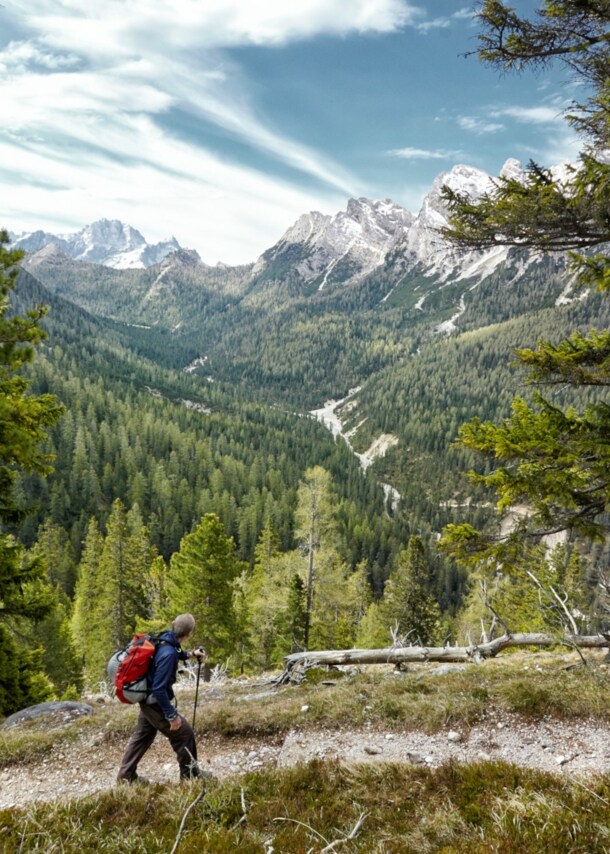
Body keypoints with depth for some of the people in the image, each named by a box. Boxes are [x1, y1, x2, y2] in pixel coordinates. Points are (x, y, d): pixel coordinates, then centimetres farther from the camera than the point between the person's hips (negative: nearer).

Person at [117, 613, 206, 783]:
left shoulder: (165, 639, -5)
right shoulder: (168, 653, -33)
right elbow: (159, 689, -31)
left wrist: (190, 654, 18)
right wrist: (172, 715, -25)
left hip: (148, 699, 10)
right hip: (155, 701, -10)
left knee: (142, 735, 23)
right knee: (184, 732, 1)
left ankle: (126, 775, 34)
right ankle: (190, 775, 13)